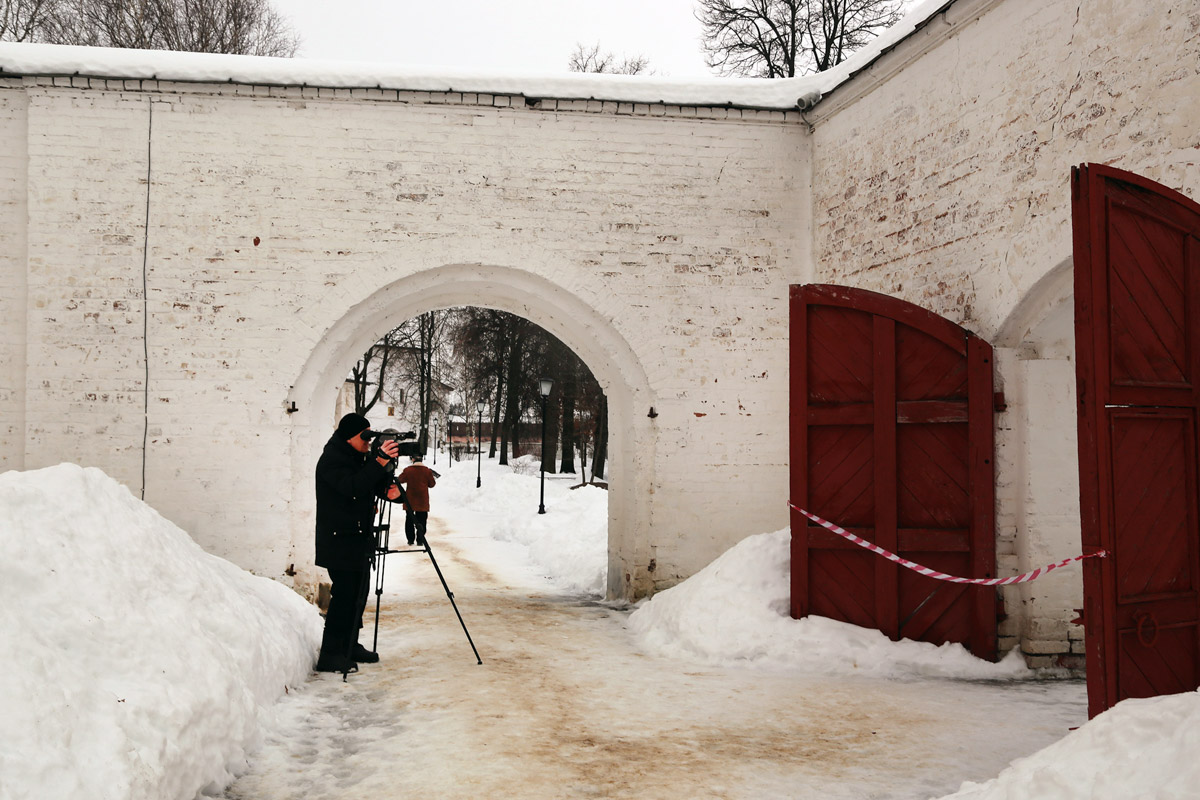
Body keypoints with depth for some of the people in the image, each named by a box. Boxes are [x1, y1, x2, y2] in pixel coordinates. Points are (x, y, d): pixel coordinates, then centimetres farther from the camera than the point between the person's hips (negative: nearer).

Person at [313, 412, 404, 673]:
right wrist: (379, 463, -37)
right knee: (344, 595, -10)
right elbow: (351, 487, -29)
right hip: (339, 541, -9)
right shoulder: (331, 460, -13)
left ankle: (350, 646, 23)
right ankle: (330, 654, -6)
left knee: (358, 594, 12)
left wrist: (393, 491, -12)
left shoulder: (360, 459, 14)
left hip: (360, 539, 9)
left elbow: (376, 485, 12)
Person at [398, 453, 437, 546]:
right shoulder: (427, 471, -5)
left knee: (409, 519, 13)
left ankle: (410, 539, 14)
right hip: (422, 500, -1)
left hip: (409, 500, 1)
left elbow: (400, 480, 6)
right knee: (421, 520, 5)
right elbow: (432, 484, 2)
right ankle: (420, 540, 2)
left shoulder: (407, 470, -6)